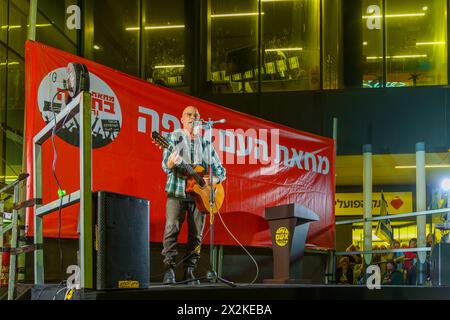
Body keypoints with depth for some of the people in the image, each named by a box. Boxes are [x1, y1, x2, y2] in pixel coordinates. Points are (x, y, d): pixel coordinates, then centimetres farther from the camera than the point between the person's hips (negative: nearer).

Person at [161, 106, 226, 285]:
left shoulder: (206, 144, 15)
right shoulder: (173, 138, 7)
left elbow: (220, 170, 14)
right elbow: (166, 167, -3)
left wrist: (213, 180, -8)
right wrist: (171, 161, -26)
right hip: (177, 192, -3)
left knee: (196, 234, 1)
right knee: (171, 229, -11)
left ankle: (189, 271, 7)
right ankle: (169, 270, -8)